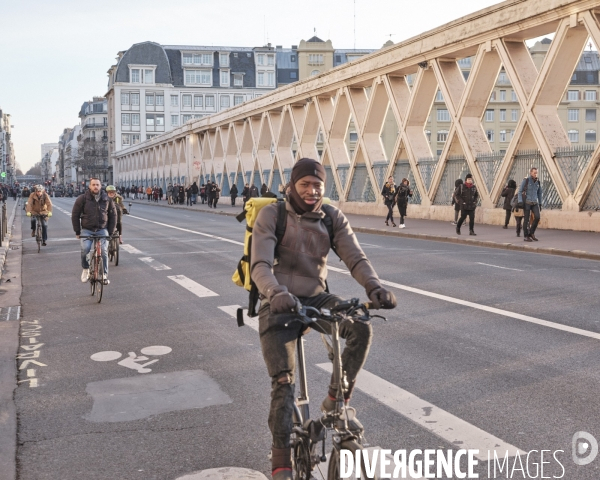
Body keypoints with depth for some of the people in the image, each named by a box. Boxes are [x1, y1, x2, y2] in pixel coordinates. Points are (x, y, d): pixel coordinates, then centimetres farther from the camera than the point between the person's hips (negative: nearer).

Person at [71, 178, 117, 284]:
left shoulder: (107, 199, 2)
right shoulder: (83, 199, -4)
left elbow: (113, 215, 9)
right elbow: (75, 215, 2)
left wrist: (111, 232, 4)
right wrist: (77, 231, 0)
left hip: (102, 230, 1)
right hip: (87, 230, -1)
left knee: (104, 252, -8)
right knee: (85, 249, -21)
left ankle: (104, 274, 6)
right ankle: (85, 269, 3)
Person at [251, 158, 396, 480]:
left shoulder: (333, 218, 1)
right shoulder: (272, 215, -9)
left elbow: (355, 257, -10)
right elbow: (260, 265, -21)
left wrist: (374, 287, -30)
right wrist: (277, 293, -42)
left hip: (316, 299, 3)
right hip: (280, 304, -3)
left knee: (361, 329, -25)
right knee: (283, 382, -10)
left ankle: (336, 399, -6)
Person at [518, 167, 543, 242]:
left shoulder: (537, 181, 8)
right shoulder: (525, 180, -7)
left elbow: (539, 193, 17)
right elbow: (520, 191, -6)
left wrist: (540, 204, 14)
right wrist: (520, 202, -17)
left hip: (534, 203, 5)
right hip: (526, 202, -5)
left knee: (537, 217, -10)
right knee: (527, 219, -5)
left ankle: (531, 233, 6)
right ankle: (526, 236, 6)